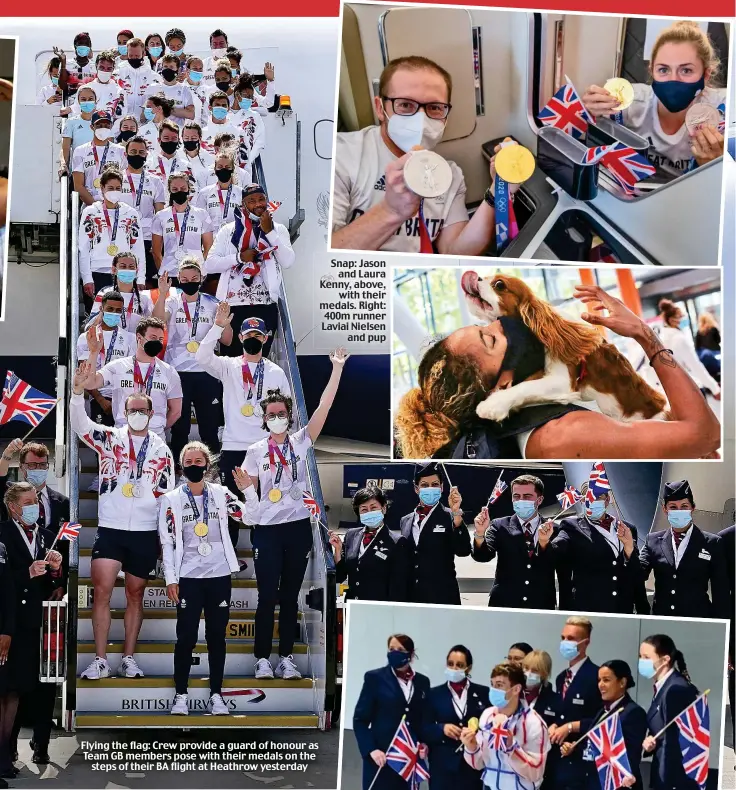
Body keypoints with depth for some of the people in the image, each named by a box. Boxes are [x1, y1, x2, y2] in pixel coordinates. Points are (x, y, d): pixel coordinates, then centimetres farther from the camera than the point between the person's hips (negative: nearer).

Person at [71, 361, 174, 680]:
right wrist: (78, 391, -30)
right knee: (102, 591, -9)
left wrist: (144, 491, -9)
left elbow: (168, 493, 8)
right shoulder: (109, 438, 2)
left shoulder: (161, 450, 5)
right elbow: (80, 424, -16)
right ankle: (100, 661, -2)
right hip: (110, 529, -1)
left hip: (145, 533, 1)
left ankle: (128, 659, 19)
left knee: (135, 594, 10)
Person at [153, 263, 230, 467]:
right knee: (179, 428, 7)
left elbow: (226, 340, 5)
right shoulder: (172, 301, 1)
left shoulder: (211, 304, 6)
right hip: (177, 372, -1)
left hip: (206, 373, 1)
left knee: (210, 428, 6)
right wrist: (162, 294, -33)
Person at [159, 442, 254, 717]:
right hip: (188, 578, -1)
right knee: (186, 638, 1)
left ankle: (216, 694, 17)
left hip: (219, 576, 2)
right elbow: (167, 542, -2)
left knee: (217, 636, 8)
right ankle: (181, 694, 14)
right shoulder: (171, 499, 0)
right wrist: (170, 578, -7)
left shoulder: (220, 493, 4)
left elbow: (251, 518, -2)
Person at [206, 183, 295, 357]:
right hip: (232, 305, 0)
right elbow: (210, 265, 0)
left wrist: (269, 231, -9)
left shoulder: (278, 229, 9)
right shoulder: (228, 230, 8)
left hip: (265, 305, 0)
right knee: (231, 357, 3)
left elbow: (287, 262, -6)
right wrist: (239, 257, -12)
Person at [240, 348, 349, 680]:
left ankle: (286, 658, 16)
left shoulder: (301, 442, 3)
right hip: (267, 529, -1)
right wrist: (244, 486, -15)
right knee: (267, 596, 1)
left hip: (298, 526, 1)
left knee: (290, 596, 8)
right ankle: (262, 658, 9)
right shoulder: (256, 451, 4)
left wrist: (337, 369, -13)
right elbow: (250, 491, 8)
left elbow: (324, 407, -6)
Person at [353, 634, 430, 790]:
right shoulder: (375, 678, -2)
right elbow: (360, 719, -3)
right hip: (381, 755, -3)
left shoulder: (422, 681, 9)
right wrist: (371, 749, -13)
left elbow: (425, 718, 15)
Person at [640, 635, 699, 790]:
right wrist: (649, 742, -4)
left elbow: (673, 741, -20)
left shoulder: (677, 689, -20)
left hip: (677, 776, -9)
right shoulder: (663, 686, 10)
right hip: (664, 773, 9)